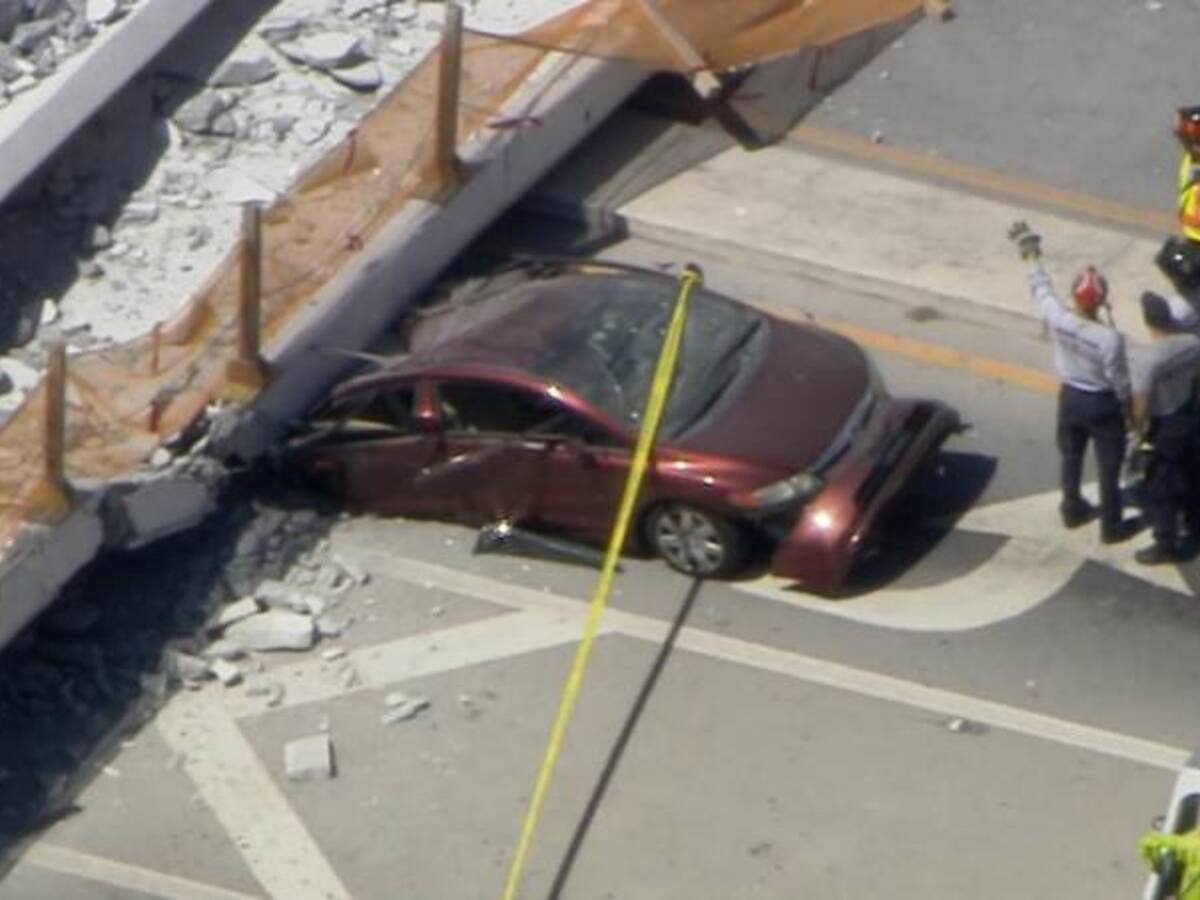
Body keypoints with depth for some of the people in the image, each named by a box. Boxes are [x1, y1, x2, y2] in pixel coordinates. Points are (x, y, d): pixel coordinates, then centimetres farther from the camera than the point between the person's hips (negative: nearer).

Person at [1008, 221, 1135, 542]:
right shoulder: (1110, 338, -33)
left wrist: (1031, 254, 11)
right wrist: (1130, 411, -1)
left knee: (1071, 457, 26)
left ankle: (1073, 510, 47)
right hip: (1103, 404, -4)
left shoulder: (1058, 320, -23)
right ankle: (1111, 526, 30)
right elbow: (1120, 382, -20)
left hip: (1070, 398, 4)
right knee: (1108, 468, 15)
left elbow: (1041, 288, -4)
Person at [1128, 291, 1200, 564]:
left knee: (1159, 487, 10)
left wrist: (1138, 428, -6)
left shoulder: (1143, 358, -31)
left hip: (1166, 426, -6)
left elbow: (1141, 404, -25)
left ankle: (1167, 545, 20)